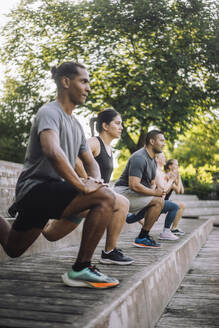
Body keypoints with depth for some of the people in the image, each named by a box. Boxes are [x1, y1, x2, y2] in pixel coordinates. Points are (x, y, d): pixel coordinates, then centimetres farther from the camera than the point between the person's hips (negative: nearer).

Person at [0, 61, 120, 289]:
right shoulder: (50, 112, -13)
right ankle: (80, 270, -19)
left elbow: (90, 161, 22)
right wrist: (82, 185, -28)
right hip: (36, 187, -10)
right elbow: (52, 151, -32)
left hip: (52, 190, 10)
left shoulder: (75, 125, 17)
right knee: (105, 198, -26)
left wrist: (96, 180, 0)